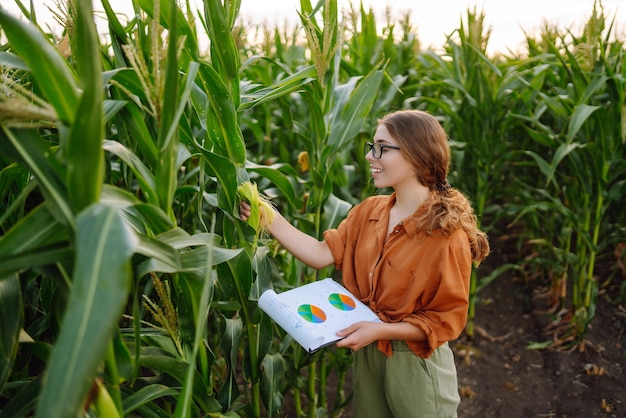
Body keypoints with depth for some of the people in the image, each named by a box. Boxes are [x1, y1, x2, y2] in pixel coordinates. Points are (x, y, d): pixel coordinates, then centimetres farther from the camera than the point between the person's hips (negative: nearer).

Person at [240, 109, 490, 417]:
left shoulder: (447, 234, -22)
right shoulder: (368, 212, -3)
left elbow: (447, 320, -18)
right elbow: (323, 255, -9)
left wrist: (380, 330, -27)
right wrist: (269, 217, -14)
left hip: (415, 363, -5)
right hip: (366, 354, 6)